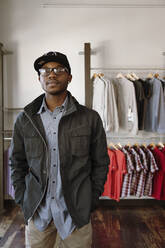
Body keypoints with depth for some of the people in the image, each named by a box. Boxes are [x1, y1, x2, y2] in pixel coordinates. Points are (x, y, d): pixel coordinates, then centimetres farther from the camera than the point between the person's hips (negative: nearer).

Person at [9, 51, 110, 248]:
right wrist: (22, 200, 2)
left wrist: (91, 201, -1)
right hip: (36, 213, 2)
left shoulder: (90, 118, -4)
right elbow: (16, 164, 8)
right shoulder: (24, 120, 0)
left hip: (76, 211, -1)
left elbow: (100, 163, 1)